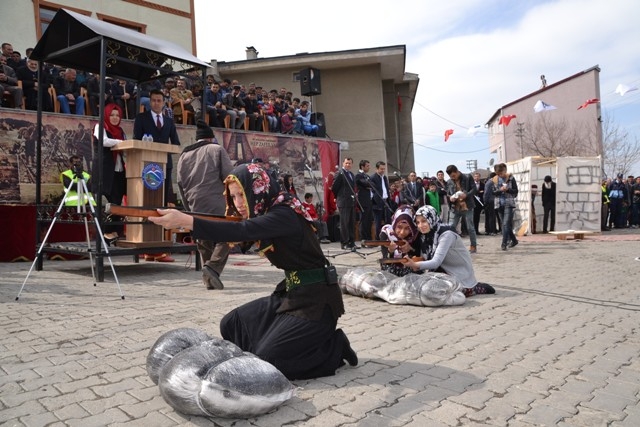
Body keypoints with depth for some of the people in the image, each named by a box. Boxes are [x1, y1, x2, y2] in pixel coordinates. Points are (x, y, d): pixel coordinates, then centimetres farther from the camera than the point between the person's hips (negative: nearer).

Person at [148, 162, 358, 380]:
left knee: (267, 360, -11)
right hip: (292, 292, 9)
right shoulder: (267, 212, 7)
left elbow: (242, 231, -36)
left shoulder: (283, 215, -22)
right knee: (232, 324, 7)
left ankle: (336, 347, 6)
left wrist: (185, 220, -42)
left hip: (316, 298, -9)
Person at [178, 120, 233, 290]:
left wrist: (188, 206, 18)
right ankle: (213, 266, -20)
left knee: (204, 242, 12)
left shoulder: (184, 155, 18)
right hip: (217, 204, -5)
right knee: (224, 238, 1)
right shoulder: (216, 149, 4)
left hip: (196, 206, 5)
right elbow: (228, 175, -4)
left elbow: (181, 184, 15)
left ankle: (209, 280, 11)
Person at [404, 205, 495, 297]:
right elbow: (425, 259, -10)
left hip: (460, 275, -7)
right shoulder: (425, 236, -4)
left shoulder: (446, 234, -26)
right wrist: (413, 264, -31)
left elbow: (436, 262, -35)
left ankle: (478, 287, 4)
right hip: (445, 271, 7)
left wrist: (415, 265, -49)